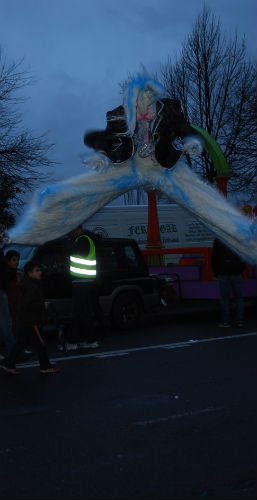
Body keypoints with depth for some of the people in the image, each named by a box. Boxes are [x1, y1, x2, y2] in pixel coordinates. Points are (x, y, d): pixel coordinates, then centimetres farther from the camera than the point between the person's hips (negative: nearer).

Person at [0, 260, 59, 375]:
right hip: (31, 321, -10)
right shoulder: (32, 287, -20)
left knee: (20, 342, 13)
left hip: (25, 321, 10)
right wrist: (42, 305, -18)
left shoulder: (28, 283, 12)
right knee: (40, 343, 1)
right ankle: (45, 366, 11)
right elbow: (27, 304, -27)